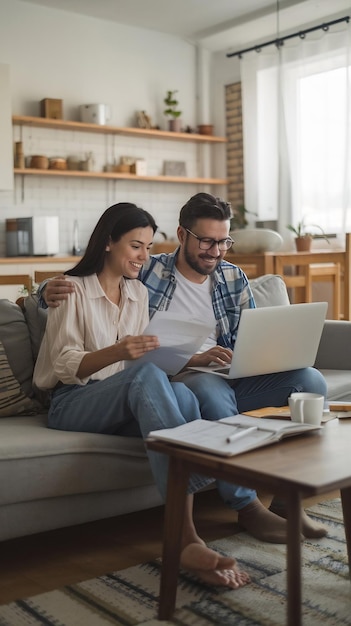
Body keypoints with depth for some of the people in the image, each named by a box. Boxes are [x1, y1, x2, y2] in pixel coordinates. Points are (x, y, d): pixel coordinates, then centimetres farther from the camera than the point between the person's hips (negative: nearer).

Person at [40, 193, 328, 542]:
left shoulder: (234, 278, 14)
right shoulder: (148, 272, 0)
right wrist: (51, 291, -22)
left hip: (229, 379, 5)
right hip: (175, 381, -5)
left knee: (311, 379, -15)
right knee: (211, 387, -41)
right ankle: (246, 506, -29)